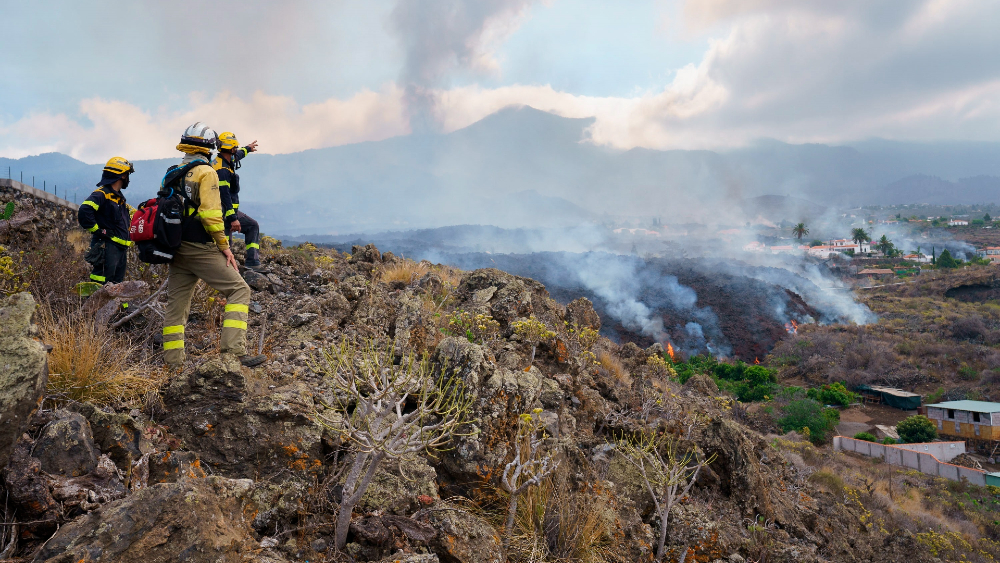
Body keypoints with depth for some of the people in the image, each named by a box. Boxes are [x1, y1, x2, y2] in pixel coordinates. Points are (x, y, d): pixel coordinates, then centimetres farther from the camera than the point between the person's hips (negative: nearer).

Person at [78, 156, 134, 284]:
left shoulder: (119, 198, 22)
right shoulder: (102, 194, -9)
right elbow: (84, 211, -23)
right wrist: (97, 230, -17)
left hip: (121, 249, 10)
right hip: (107, 247, -10)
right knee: (100, 286, -13)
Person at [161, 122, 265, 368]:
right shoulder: (205, 172, -8)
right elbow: (210, 213, -18)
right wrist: (224, 246, -12)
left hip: (177, 248, 8)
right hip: (201, 249, -8)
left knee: (176, 304, 10)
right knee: (239, 290, -4)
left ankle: (172, 363, 13)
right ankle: (234, 350, -17)